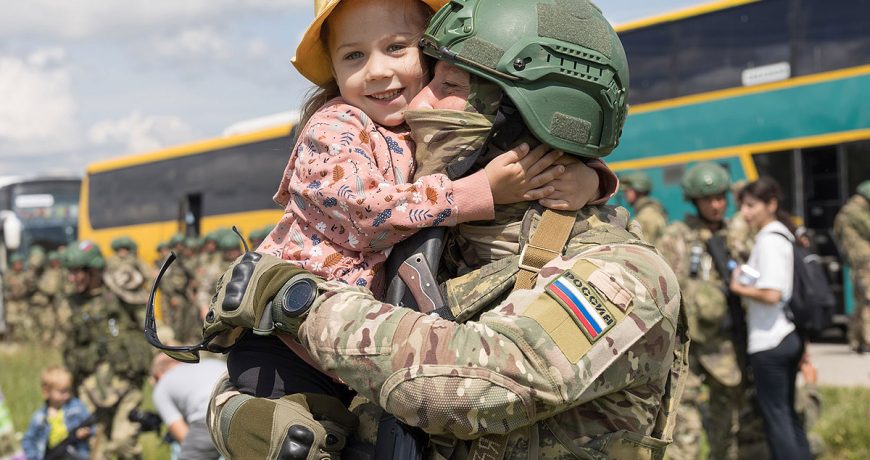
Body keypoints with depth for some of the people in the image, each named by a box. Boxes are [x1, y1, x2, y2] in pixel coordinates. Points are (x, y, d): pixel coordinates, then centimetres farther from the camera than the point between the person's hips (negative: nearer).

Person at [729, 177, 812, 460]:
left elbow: (771, 294, -24)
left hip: (769, 342, -9)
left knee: (775, 415, -2)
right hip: (791, 336, 9)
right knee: (787, 412, 16)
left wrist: (738, 288, -9)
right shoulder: (785, 235, 13)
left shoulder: (769, 240, -16)